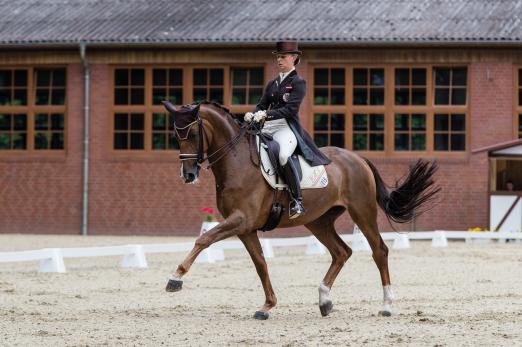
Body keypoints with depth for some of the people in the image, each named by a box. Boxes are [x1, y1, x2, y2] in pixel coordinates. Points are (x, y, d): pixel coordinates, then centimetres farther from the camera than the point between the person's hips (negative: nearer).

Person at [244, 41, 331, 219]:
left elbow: (290, 110, -12)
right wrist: (253, 115, -8)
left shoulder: (298, 83, 0)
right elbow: (262, 105, 15)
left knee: (283, 155, -37)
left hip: (287, 127, -8)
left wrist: (266, 115, -22)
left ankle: (297, 201, -31)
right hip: (267, 128, 8)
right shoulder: (273, 83, 20)